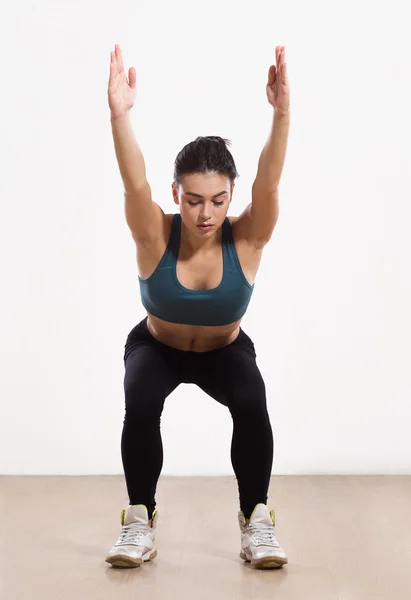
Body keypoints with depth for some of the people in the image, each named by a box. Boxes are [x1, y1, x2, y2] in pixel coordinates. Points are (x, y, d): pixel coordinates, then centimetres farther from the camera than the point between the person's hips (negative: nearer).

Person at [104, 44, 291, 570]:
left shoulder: (246, 239, -27)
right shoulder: (155, 236, -29)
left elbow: (268, 181, -43)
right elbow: (135, 183, -46)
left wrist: (282, 113, -57)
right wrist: (120, 113, -60)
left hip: (224, 349, 0)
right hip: (156, 346, 0)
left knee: (252, 404, -31)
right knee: (140, 406, -32)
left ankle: (256, 519, -11)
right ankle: (140, 519, -11)